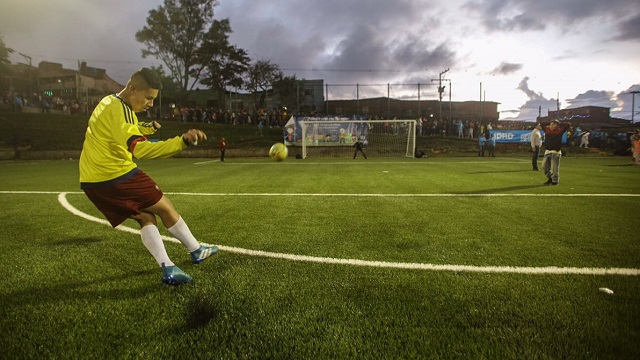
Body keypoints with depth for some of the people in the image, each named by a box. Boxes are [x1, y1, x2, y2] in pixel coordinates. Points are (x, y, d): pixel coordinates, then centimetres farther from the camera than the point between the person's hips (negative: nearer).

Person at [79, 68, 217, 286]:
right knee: (165, 208, 6)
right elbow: (140, 149, -35)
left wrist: (146, 128, 18)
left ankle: (167, 269, -2)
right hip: (117, 176, -9)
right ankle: (197, 251, 19)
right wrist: (183, 141, -47)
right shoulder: (120, 109, -19)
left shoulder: (109, 103, 14)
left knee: (146, 217, 9)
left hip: (92, 182, 9)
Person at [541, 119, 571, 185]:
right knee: (545, 165, 7)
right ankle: (550, 178, 23)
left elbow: (568, 125, -7)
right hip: (547, 151, 5)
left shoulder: (559, 130, -4)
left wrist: (559, 123, 1)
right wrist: (550, 124, 12)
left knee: (554, 167, -7)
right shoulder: (547, 129, 8)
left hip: (556, 151, -5)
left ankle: (555, 180, 2)